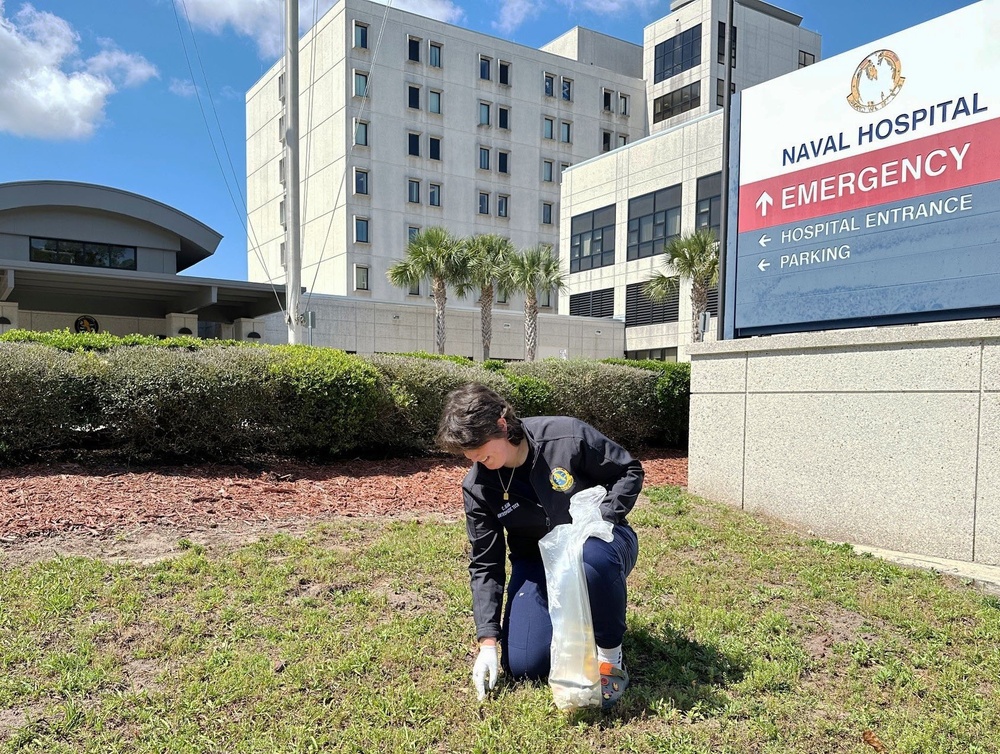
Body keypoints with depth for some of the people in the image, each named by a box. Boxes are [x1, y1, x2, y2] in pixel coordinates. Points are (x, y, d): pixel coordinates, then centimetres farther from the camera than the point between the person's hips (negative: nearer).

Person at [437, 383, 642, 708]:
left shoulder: (568, 436, -24)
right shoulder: (478, 487, -15)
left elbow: (629, 471, -10)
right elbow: (485, 565, -9)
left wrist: (602, 517, -26)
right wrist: (487, 642, -14)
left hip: (599, 541, -3)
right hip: (536, 560, 3)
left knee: (593, 558, -41)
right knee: (523, 666, -10)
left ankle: (611, 657, -15)